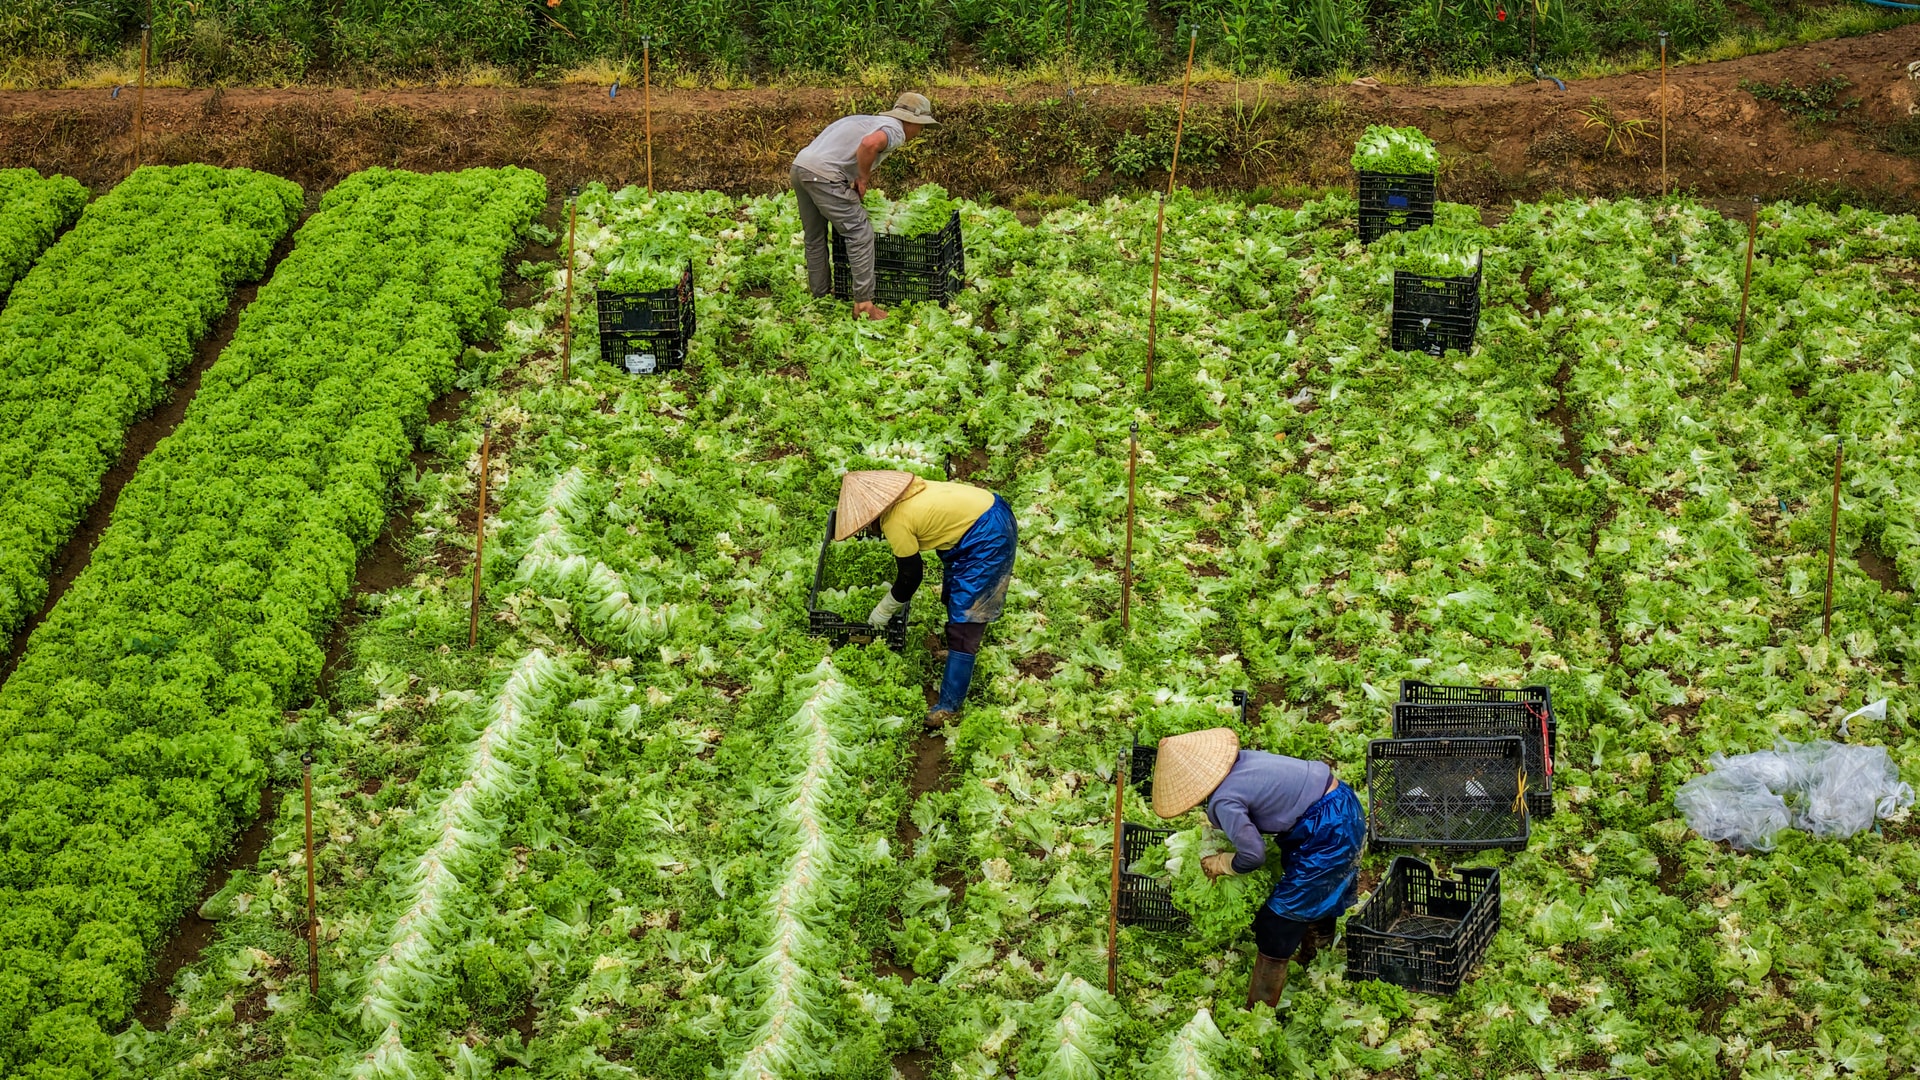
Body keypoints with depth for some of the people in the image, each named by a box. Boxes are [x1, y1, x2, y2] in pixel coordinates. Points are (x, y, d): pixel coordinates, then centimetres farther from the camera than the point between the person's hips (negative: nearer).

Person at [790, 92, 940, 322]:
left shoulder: (873, 122, 28)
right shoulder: (896, 130, -2)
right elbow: (869, 144, -23)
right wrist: (863, 179, -9)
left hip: (800, 166, 9)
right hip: (823, 173, -9)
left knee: (815, 237, 21)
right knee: (860, 233, -2)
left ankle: (820, 295, 32)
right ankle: (863, 303, -1)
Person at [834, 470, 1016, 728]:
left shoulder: (896, 522, -20)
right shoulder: (898, 491, 5)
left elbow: (910, 576, -8)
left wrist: (885, 609, 6)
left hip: (988, 539, -9)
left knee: (964, 620, -8)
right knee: (953, 599, 23)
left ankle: (948, 707, -8)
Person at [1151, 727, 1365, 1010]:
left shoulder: (1224, 801, -23)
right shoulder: (1237, 760, 0)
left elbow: (1253, 856, -19)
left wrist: (1219, 864, -1)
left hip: (1329, 834, -9)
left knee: (1278, 923, 1)